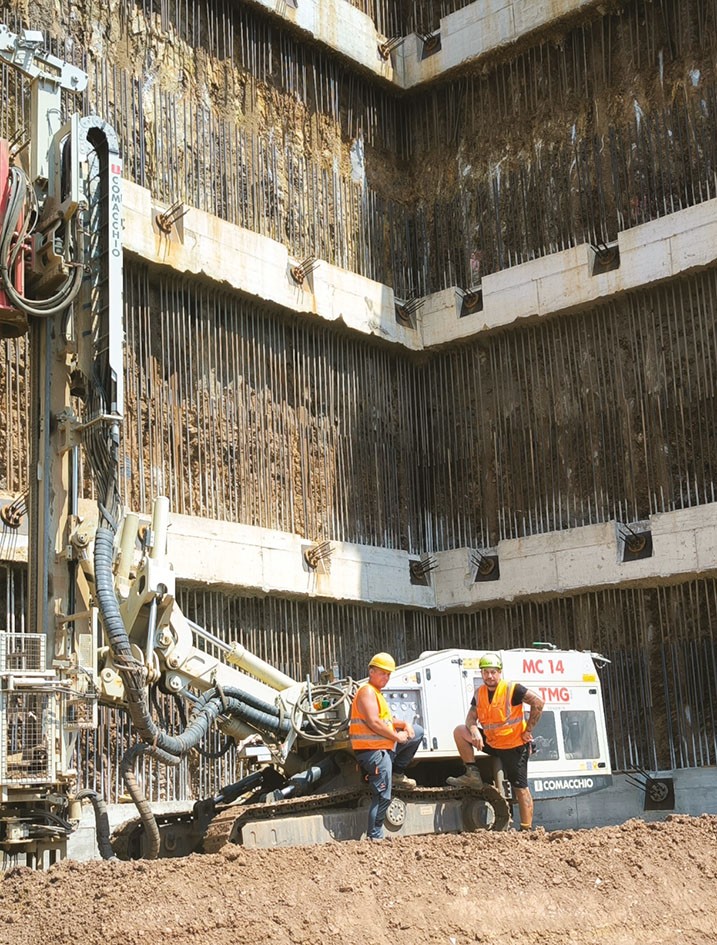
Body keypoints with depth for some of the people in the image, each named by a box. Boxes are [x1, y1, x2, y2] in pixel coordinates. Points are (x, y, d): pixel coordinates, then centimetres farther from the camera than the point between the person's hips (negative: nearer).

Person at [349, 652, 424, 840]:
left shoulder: (376, 693, 21)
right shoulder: (367, 691, -12)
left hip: (386, 746, 10)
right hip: (373, 750, -10)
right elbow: (374, 722, -22)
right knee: (383, 797, -11)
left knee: (417, 732, 21)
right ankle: (374, 837, -4)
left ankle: (397, 774, 18)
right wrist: (398, 737, -13)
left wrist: (404, 724, 6)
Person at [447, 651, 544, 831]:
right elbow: (471, 718, 2)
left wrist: (528, 730, -16)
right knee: (460, 732, -4)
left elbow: (538, 703, -20)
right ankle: (473, 775, 0)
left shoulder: (512, 689, -16)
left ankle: (527, 829, 3)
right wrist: (474, 731, -21)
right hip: (491, 742, 6)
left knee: (521, 789, -4)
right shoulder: (479, 693, 2)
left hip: (514, 746, -6)